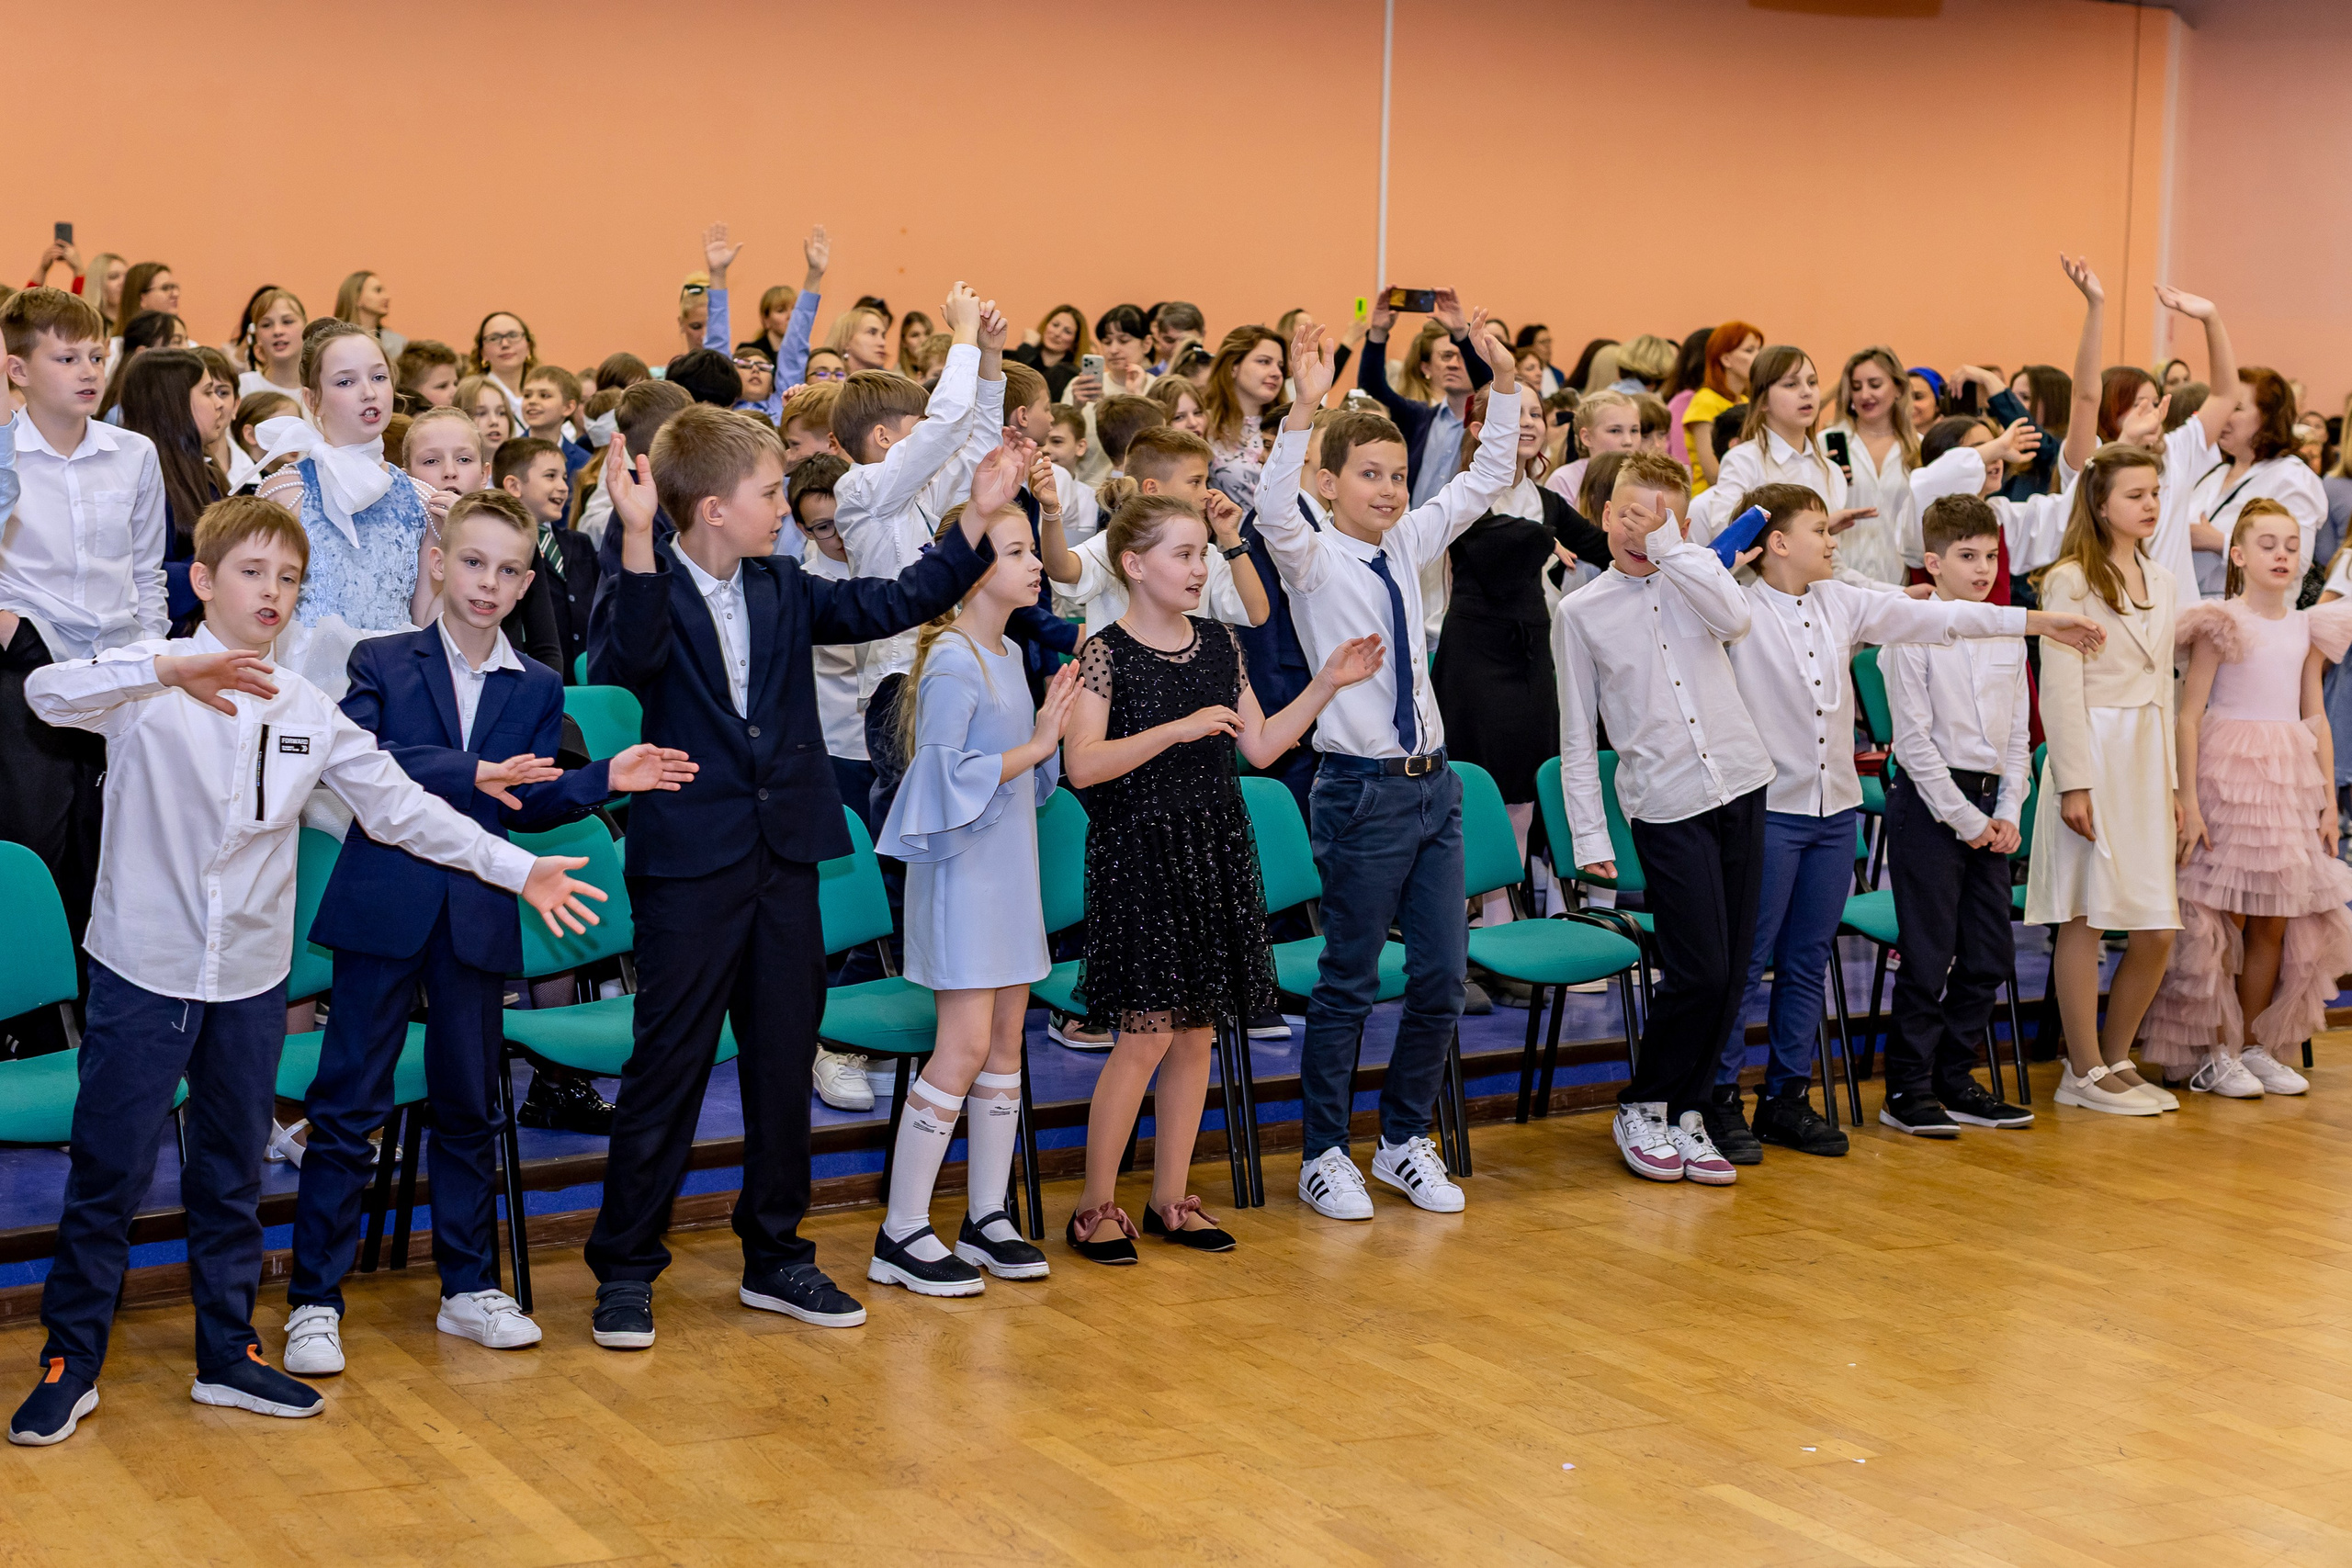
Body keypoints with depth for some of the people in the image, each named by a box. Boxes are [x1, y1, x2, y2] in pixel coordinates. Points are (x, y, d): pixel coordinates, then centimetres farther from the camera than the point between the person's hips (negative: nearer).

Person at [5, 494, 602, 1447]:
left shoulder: (308, 713, 6)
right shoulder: (149, 680, -7)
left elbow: (400, 807, 8)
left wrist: (520, 869, 2)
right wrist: (167, 670, -45)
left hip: (252, 975, 4)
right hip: (145, 967, -4)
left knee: (233, 1173, 13)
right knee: (109, 1169, 3)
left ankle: (228, 1354, 24)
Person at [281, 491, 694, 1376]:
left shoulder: (538, 688, 10)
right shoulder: (381, 664, 1)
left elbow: (524, 807, 6)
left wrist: (606, 779, -8)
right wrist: (468, 774, -24)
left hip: (477, 912, 3)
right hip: (385, 904, -3)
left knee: (469, 1105, 11)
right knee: (348, 1105, -1)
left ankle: (469, 1287, 23)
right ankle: (315, 1301, 5)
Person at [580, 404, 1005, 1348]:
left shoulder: (785, 591, 9)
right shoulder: (646, 592, -9)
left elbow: (894, 606, 12)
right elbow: (625, 660, -30)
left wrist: (980, 519, 6)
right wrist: (637, 538, -43)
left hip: (785, 859, 6)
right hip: (690, 867, -6)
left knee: (785, 1061, 12)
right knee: (668, 1067, -1)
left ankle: (776, 1256, 24)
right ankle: (625, 1268, 10)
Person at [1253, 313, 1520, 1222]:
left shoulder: (1410, 545, 9)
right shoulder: (1314, 559, -8)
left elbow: (1485, 480, 12)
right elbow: (1274, 512, -28)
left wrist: (1504, 382, 0)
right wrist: (1305, 408, -40)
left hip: (1432, 781, 6)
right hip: (1362, 790, -6)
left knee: (1442, 976, 8)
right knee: (1349, 982, 3)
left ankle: (1405, 1141, 23)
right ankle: (1325, 1156, 15)